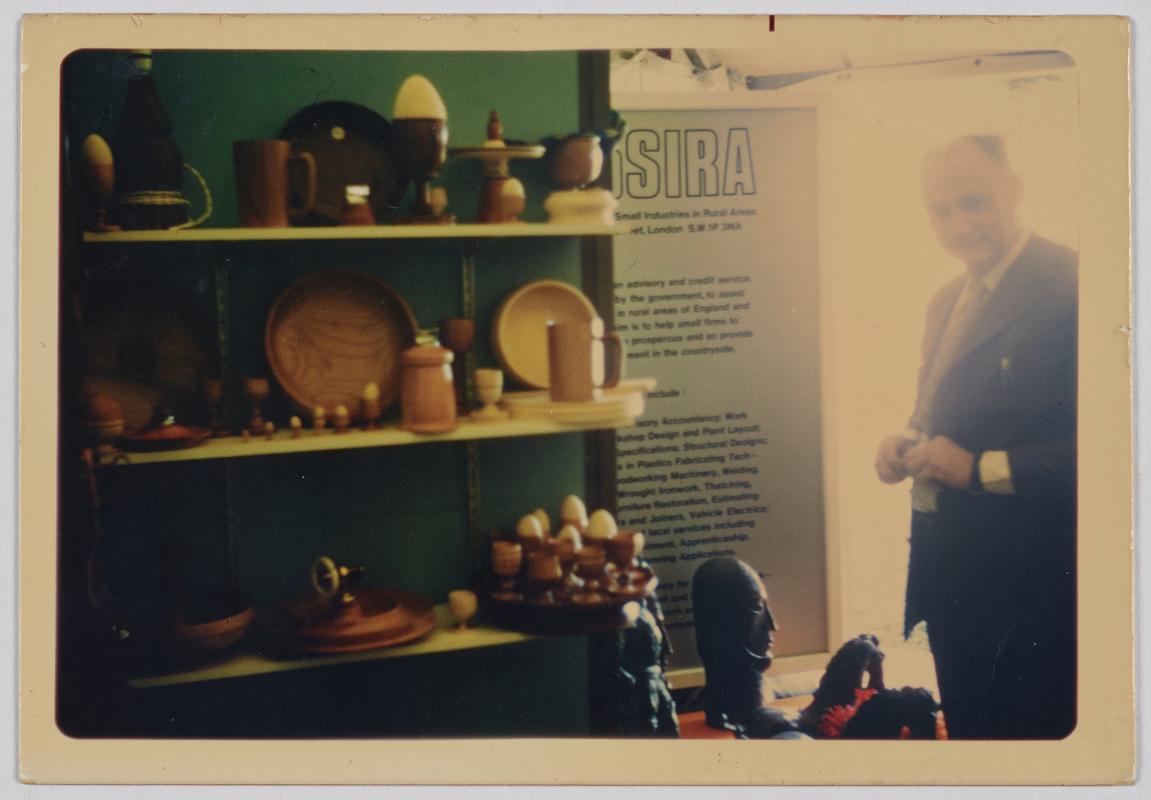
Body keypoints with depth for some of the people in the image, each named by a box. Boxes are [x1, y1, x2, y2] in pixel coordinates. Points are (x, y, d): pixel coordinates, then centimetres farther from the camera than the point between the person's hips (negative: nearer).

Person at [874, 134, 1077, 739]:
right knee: (965, 730, 18)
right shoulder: (948, 300, 12)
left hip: (1028, 582, -8)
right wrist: (908, 442, 2)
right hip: (948, 567, 8)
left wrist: (983, 468, -22)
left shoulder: (1069, 286, -16)